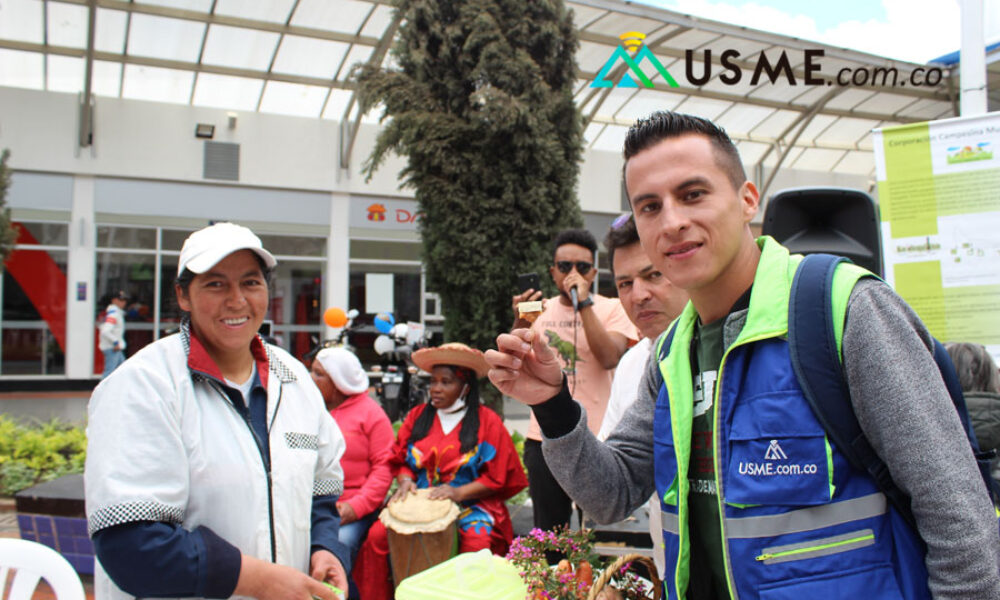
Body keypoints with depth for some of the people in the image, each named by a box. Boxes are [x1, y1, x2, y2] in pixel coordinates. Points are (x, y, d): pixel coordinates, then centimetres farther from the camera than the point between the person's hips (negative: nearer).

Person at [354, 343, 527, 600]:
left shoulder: (487, 421, 1)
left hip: (471, 503, -3)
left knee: (477, 542, -32)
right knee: (377, 535, -19)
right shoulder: (417, 416, 11)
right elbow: (401, 461, 16)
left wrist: (459, 493, -15)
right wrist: (406, 481, -6)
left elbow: (497, 478, -1)